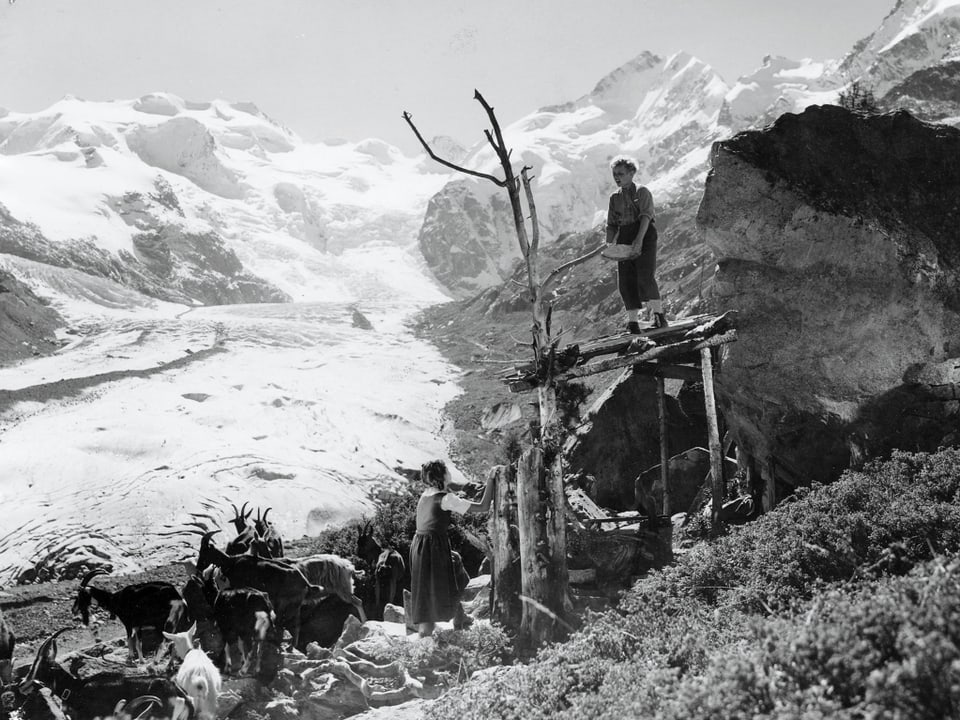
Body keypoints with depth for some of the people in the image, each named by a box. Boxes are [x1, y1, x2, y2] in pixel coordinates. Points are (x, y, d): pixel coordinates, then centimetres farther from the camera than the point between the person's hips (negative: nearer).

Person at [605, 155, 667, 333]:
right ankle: (633, 323, -1)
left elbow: (646, 216, -12)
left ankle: (659, 315, -11)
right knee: (625, 281, -3)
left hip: (644, 236, -5)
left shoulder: (642, 192, 2)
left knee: (645, 276, -18)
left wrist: (639, 239, -26)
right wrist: (608, 245, -2)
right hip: (625, 239, 5)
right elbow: (612, 225, 15)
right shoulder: (615, 198, 17)